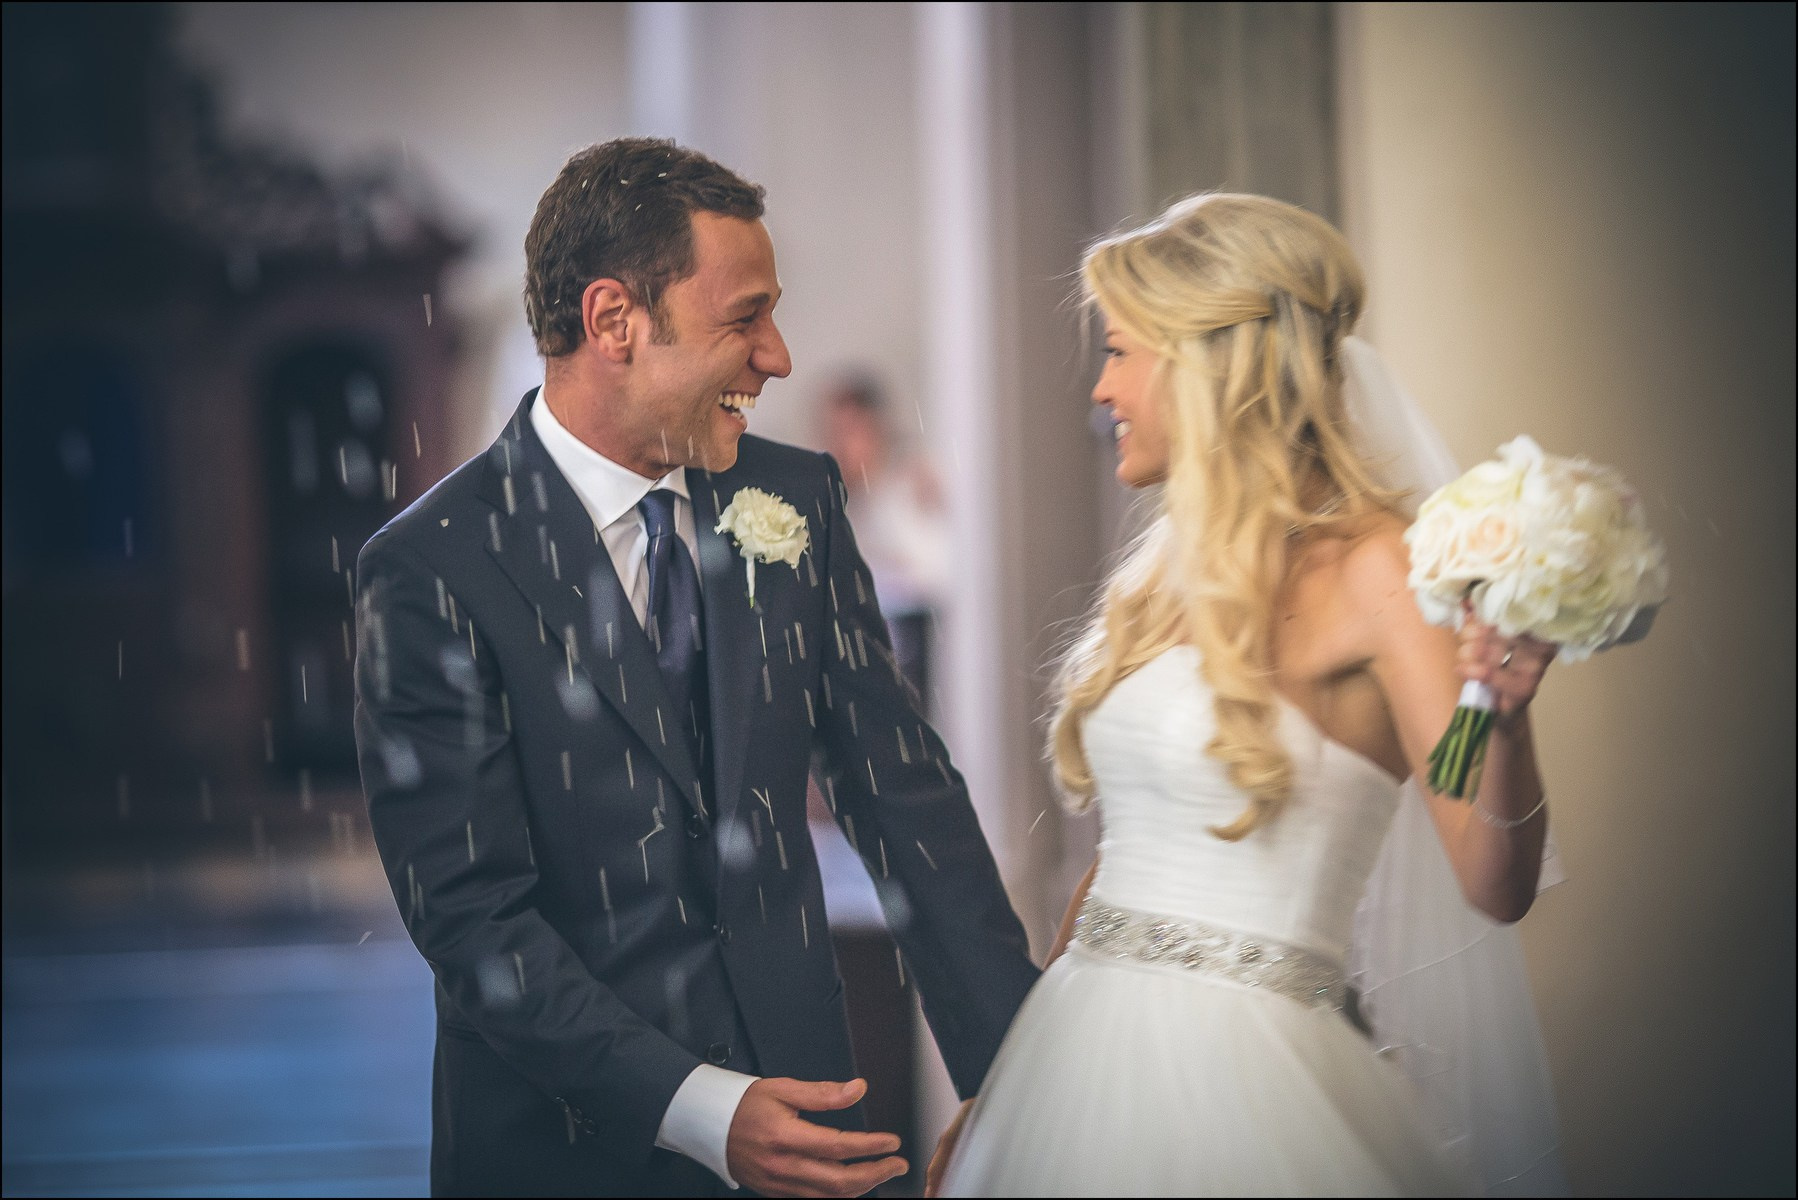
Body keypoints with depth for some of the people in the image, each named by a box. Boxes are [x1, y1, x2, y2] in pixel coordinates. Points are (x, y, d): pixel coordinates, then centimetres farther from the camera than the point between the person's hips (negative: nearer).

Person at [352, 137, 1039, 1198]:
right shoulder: (433, 572, -14)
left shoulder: (798, 501, 1)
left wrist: (1018, 1067, -7)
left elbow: (904, 791, 1)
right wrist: (698, 1111, -27)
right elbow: (470, 913, -17)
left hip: (797, 1083, 5)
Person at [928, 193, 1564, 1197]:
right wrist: (990, 1093, 15)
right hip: (1081, 1050, 7)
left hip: (1231, 1070, -7)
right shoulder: (1171, 573, 10)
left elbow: (1497, 887, -15)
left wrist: (1502, 717, -34)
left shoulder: (1374, 568, -11)